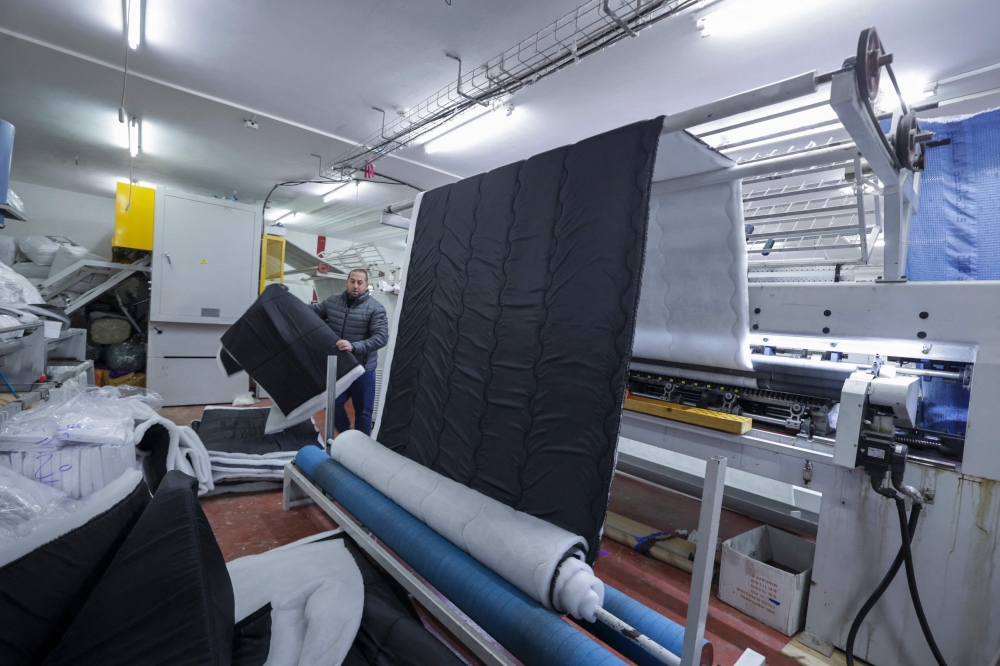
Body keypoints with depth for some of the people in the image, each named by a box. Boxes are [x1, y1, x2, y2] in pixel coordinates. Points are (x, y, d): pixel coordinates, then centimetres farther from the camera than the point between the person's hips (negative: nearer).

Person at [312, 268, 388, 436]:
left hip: (362, 368, -4)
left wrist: (354, 346, -32)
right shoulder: (332, 301, 1)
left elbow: (381, 337, -22)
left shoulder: (375, 308, -13)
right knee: (333, 403, 14)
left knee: (363, 409, 10)